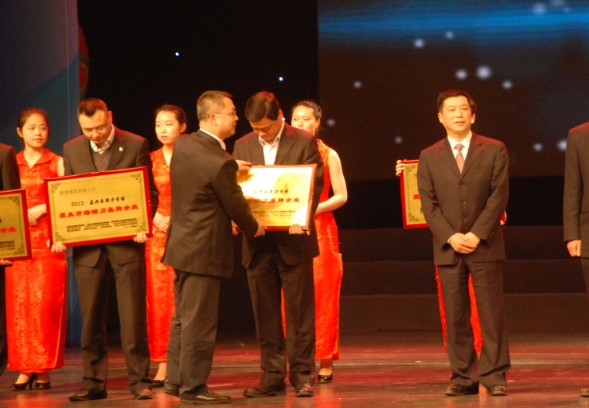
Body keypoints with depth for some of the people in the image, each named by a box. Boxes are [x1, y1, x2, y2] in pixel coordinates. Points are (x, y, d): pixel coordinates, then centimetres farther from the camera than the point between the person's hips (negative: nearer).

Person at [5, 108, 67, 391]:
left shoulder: (57, 163, 5)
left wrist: (41, 209, -11)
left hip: (48, 242, -2)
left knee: (46, 303, -6)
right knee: (19, 304, -1)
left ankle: (44, 369, 0)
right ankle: (24, 369, 3)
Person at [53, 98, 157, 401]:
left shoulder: (135, 145, -2)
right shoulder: (71, 150, 8)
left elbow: (150, 192, 0)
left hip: (126, 241, -3)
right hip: (87, 245, 3)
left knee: (133, 316, -1)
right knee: (90, 317, 6)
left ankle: (139, 381, 4)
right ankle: (93, 382, 13)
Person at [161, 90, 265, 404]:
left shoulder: (181, 145, 2)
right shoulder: (221, 163, -22)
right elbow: (236, 207, -12)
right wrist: (254, 228, 7)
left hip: (181, 244, 9)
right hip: (204, 249, -9)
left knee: (182, 316, 17)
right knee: (199, 321, 0)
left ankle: (177, 378, 24)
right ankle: (193, 386, 6)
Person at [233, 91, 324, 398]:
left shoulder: (304, 142, -2)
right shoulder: (243, 146, 10)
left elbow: (314, 185, -7)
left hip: (293, 238, -4)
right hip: (257, 241, 4)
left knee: (299, 310, 0)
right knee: (265, 312, 6)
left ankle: (302, 375, 5)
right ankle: (272, 376, 11)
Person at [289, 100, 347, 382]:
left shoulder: (328, 155, 4)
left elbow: (341, 196, 0)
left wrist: (314, 208, -14)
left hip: (320, 229, -2)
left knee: (322, 297, -2)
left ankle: (325, 363, 3)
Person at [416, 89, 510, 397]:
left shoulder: (494, 150, 5)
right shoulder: (429, 157, 9)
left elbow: (499, 196, -2)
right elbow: (428, 204, 4)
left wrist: (477, 234, -12)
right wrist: (450, 237, -10)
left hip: (485, 246, -2)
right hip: (447, 248, 2)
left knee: (492, 313, -3)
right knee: (455, 316, 1)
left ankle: (494, 375, 0)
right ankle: (463, 376, 5)